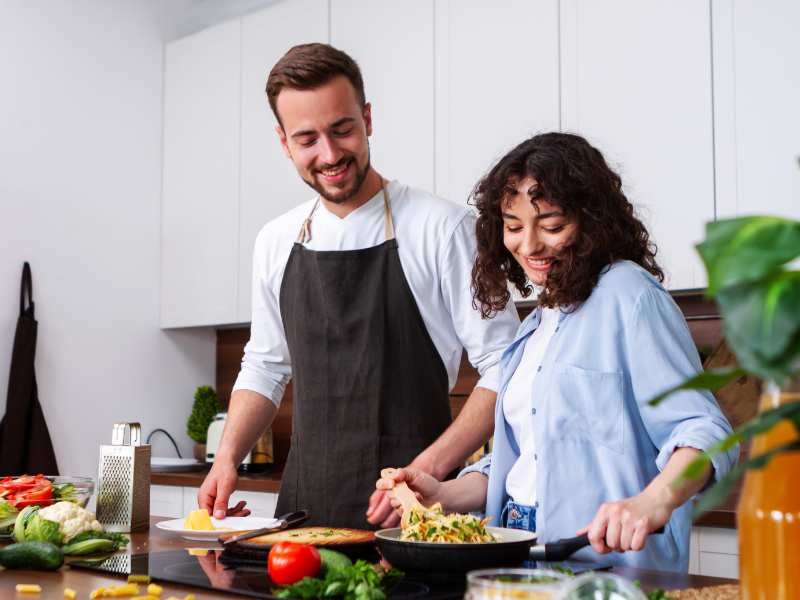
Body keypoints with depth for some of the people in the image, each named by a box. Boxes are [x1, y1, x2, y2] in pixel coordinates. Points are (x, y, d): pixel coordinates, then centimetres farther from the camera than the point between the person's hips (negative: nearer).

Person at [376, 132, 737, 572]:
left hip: (610, 565, -7)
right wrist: (444, 495, 6)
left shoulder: (628, 295, -7)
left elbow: (702, 429, -15)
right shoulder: (539, 323, 19)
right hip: (525, 559, 7)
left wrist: (654, 502, -32)